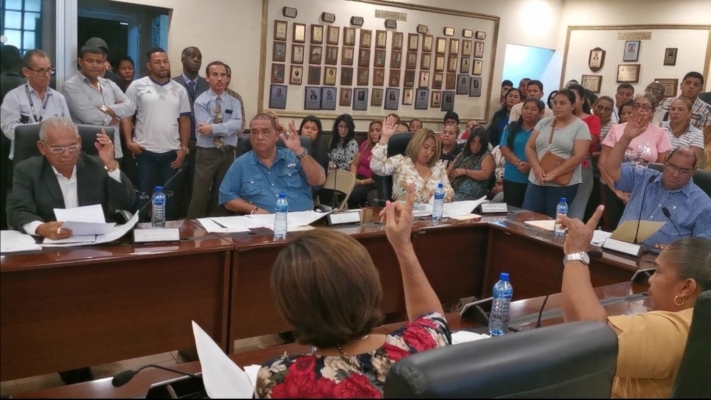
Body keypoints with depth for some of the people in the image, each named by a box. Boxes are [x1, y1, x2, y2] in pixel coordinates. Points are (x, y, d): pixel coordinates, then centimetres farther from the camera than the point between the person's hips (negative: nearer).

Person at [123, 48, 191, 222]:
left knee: (168, 195, 12)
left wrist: (184, 148, 3)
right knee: (143, 195, 4)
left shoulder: (179, 89, 8)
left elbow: (184, 120, 9)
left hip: (171, 152, 3)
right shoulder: (137, 86, -1)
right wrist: (129, 141, -11)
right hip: (145, 151, -3)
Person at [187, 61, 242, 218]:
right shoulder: (201, 101, -2)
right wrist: (227, 127, -12)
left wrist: (214, 128, -20)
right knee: (200, 196, -2)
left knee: (222, 196, 12)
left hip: (228, 154, 3)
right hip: (206, 153, -3)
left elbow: (237, 125, -11)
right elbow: (205, 128, -15)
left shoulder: (234, 102, 7)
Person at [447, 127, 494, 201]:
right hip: (452, 190, 6)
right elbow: (449, 170, 19)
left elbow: (485, 175, -11)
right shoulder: (463, 154, 23)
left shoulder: (487, 156, 5)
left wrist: (464, 171, -9)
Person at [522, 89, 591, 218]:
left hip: (563, 184, -4)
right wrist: (537, 168, -11)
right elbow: (529, 147, 8)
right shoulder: (543, 122, 10)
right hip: (536, 181, 4)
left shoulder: (580, 126, -3)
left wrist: (553, 174, -18)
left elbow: (579, 156, -12)